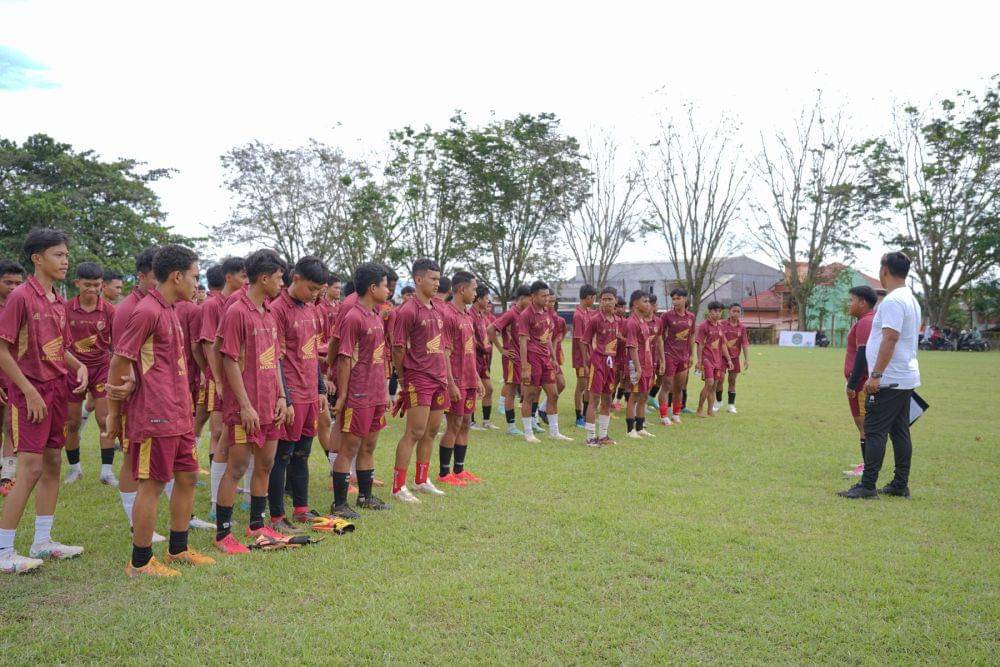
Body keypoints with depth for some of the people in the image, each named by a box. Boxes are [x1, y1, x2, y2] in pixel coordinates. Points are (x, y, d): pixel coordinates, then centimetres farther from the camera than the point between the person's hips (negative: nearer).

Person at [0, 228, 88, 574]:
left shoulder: (58, 302, 11)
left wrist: (79, 366, 2)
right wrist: (30, 392, -17)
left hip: (58, 390, 8)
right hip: (31, 394, -8)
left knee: (52, 464, 11)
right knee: (31, 469, -8)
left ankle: (42, 542, 22)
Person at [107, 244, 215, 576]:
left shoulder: (170, 311, 16)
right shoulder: (147, 311, -14)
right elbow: (119, 361, -13)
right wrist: (114, 413, -7)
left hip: (179, 414, 9)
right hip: (156, 415, -9)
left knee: (187, 477, 14)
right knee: (152, 484, 0)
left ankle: (178, 550, 28)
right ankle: (140, 563, 13)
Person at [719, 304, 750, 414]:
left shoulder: (742, 327, 0)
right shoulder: (722, 324, -5)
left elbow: (745, 344, -1)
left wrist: (747, 359, -6)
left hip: (734, 357, 2)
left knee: (732, 380, 6)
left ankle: (731, 405, 13)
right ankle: (718, 402, 20)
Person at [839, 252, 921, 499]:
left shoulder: (893, 301, -16)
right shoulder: (911, 299, 17)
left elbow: (890, 339, -24)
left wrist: (875, 375, -23)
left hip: (889, 381, -10)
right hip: (907, 379, 10)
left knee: (874, 432, -7)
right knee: (900, 432, 12)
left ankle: (867, 486, -6)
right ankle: (900, 485, 18)